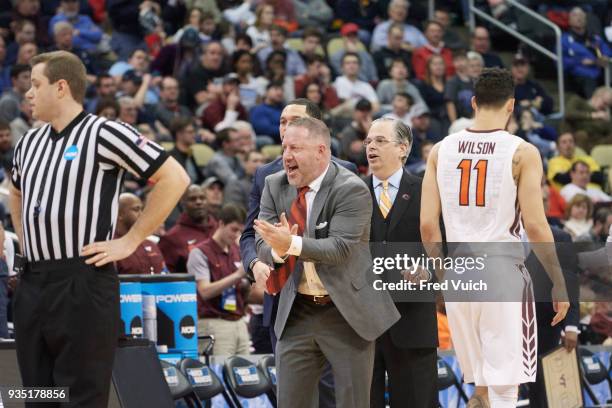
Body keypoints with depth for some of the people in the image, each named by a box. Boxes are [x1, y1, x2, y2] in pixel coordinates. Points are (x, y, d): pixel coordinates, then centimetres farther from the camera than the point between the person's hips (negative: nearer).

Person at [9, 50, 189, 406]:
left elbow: (175, 179, -11)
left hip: (83, 281, -7)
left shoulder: (103, 134, -8)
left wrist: (129, 242, -10)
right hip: (32, 283, 7)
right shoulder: (29, 143, 15)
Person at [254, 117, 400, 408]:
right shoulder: (275, 186, 2)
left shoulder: (351, 189, -14)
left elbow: (340, 248, -22)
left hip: (347, 312, -5)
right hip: (296, 313, 5)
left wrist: (292, 244, -36)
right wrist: (278, 249, -27)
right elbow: (263, 245, -3)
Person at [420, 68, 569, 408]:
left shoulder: (441, 150, 6)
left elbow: (427, 225, 4)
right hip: (504, 272, -4)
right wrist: (559, 284, -1)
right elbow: (535, 226, -10)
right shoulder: (522, 153, -6)